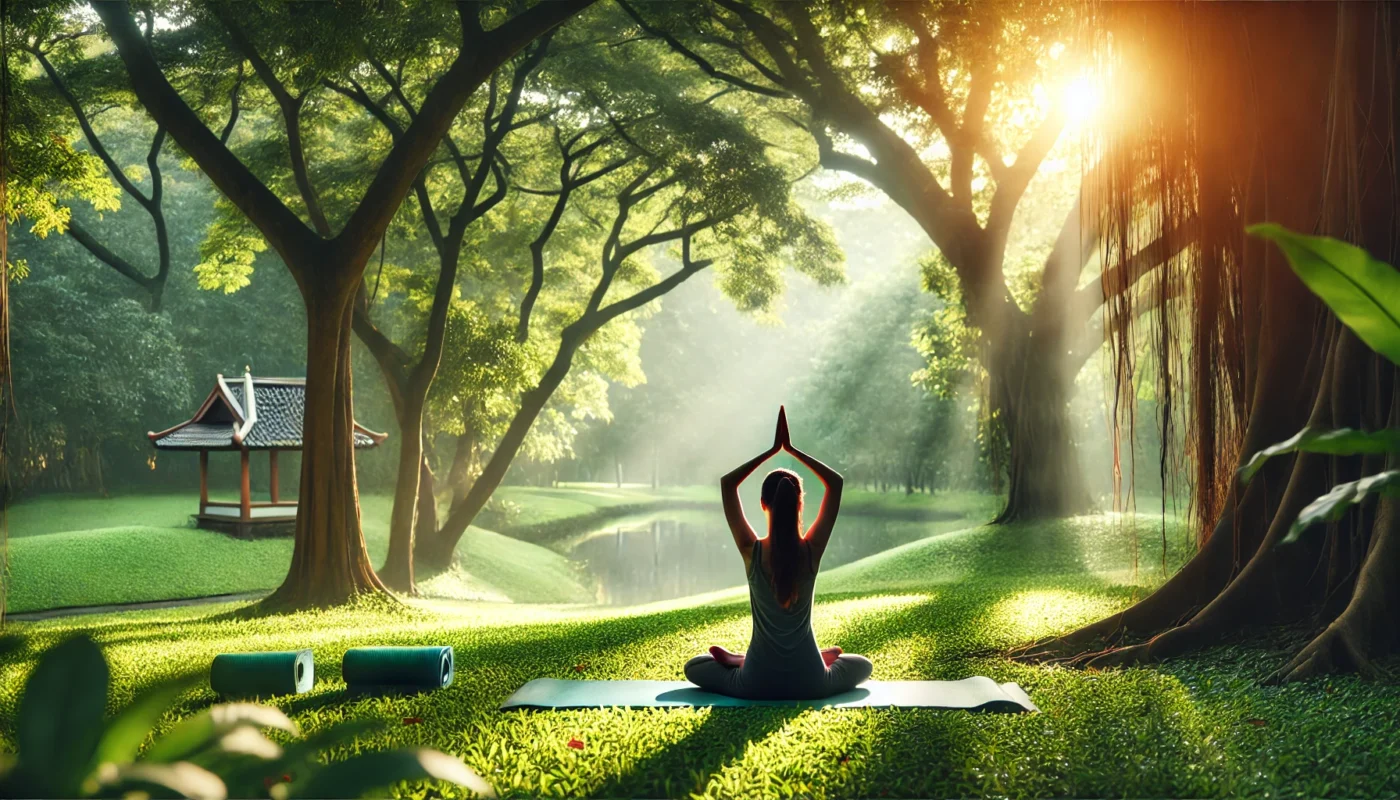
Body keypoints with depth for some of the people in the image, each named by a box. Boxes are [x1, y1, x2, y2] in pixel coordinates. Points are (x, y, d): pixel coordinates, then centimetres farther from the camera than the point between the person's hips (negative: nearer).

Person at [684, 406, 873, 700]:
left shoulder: (752, 551, -13)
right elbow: (835, 483, 1)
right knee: (862, 664, 33)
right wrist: (792, 449, 0)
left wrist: (772, 450, -1)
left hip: (756, 685, 1)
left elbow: (727, 483, -2)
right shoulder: (812, 550, -11)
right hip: (810, 684, -1)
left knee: (694, 666, 29)